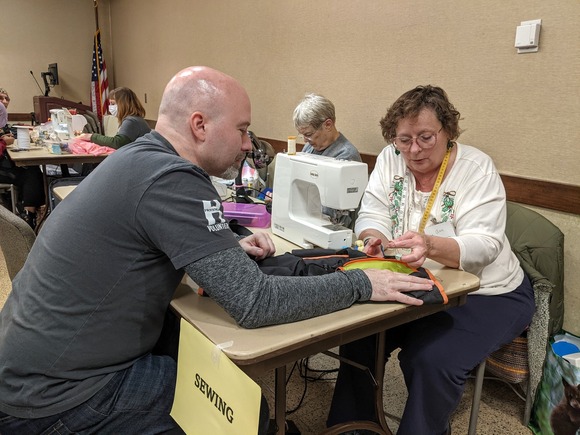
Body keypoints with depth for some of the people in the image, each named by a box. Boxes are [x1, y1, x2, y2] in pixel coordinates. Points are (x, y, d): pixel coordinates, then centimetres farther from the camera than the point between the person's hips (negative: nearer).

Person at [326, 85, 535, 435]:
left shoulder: (476, 168, -13)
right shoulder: (390, 158, -2)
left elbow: (483, 245, -22)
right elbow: (372, 215, -5)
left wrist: (432, 246, -44)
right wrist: (375, 240, -31)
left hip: (485, 295, -3)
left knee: (431, 359, -26)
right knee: (360, 333, -15)